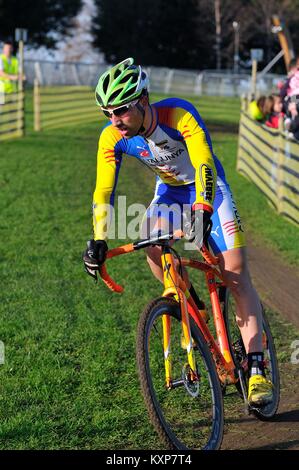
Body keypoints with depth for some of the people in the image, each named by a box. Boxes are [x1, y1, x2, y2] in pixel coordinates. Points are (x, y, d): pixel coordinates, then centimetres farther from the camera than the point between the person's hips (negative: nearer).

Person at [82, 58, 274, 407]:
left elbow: (204, 165, -43)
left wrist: (202, 211, -58)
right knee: (152, 244, -27)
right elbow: (103, 190, -19)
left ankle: (257, 370, -13)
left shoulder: (179, 115, -34)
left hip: (208, 186, -4)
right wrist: (98, 240, -29)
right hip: (169, 190, 4)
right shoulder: (112, 138, -21)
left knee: (236, 275, -13)